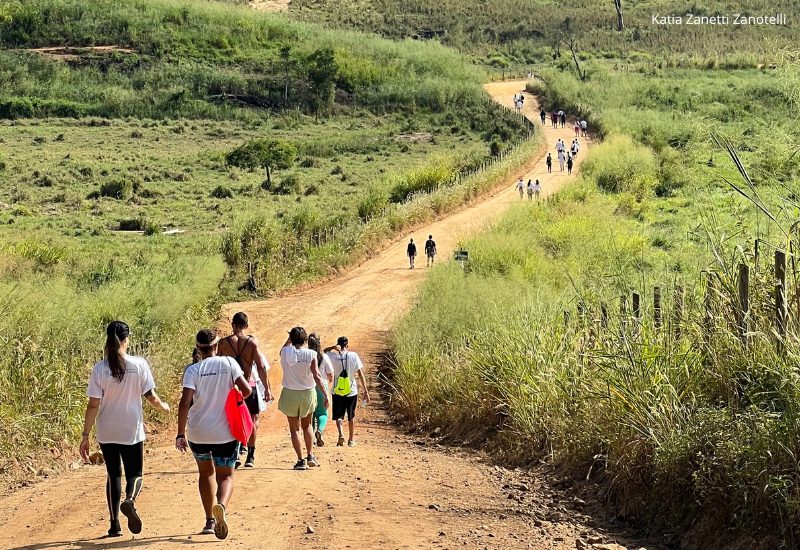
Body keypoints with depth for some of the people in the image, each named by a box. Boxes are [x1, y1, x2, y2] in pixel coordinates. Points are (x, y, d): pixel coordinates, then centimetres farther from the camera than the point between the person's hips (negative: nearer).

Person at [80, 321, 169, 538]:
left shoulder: (99, 369, -8)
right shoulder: (139, 365, -9)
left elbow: (93, 405, -8)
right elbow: (151, 397, -5)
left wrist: (85, 435, -2)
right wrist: (163, 406, 17)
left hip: (107, 432, 1)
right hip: (132, 431, -1)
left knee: (113, 474, 14)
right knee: (134, 474, 11)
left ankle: (114, 524, 14)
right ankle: (129, 500, -22)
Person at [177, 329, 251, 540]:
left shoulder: (193, 370, -5)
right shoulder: (228, 363, -4)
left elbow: (185, 403, -13)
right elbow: (246, 390, -9)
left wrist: (181, 433, -10)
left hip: (198, 433, 1)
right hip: (225, 432, -1)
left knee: (205, 472, 23)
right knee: (225, 476, 9)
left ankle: (210, 521, 25)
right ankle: (221, 505, -24)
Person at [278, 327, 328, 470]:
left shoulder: (285, 352, -8)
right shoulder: (310, 354, -12)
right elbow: (316, 376, -15)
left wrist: (289, 339, 17)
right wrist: (325, 394, -12)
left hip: (290, 394, 0)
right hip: (307, 394, 0)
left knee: (294, 429, 7)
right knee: (307, 426, 21)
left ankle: (301, 460, 1)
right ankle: (310, 456, 16)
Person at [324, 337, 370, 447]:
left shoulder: (333, 356, -7)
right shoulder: (353, 355, -9)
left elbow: (325, 351, 16)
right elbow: (360, 374, -10)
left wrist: (334, 347, -4)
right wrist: (366, 391, -6)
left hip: (337, 392, 0)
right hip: (351, 392, 0)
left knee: (338, 416, 12)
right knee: (351, 416, 17)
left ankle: (341, 434, -13)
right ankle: (351, 439, 24)